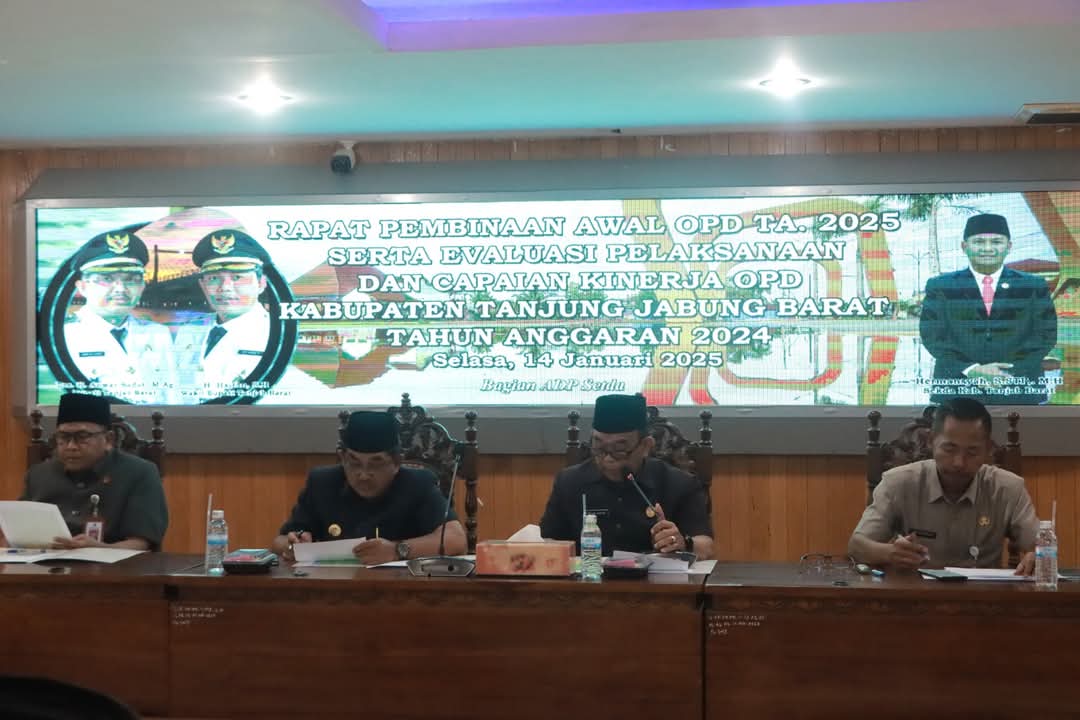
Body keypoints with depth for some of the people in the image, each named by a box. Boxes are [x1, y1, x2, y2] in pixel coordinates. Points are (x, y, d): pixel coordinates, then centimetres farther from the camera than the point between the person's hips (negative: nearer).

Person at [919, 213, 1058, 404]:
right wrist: (972, 370, -14)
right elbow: (932, 336, 0)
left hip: (1018, 391, 1)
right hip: (957, 390, 0)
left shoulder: (1034, 286, 9)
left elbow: (1046, 335, 2)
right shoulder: (941, 287, 7)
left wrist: (1005, 373, -11)